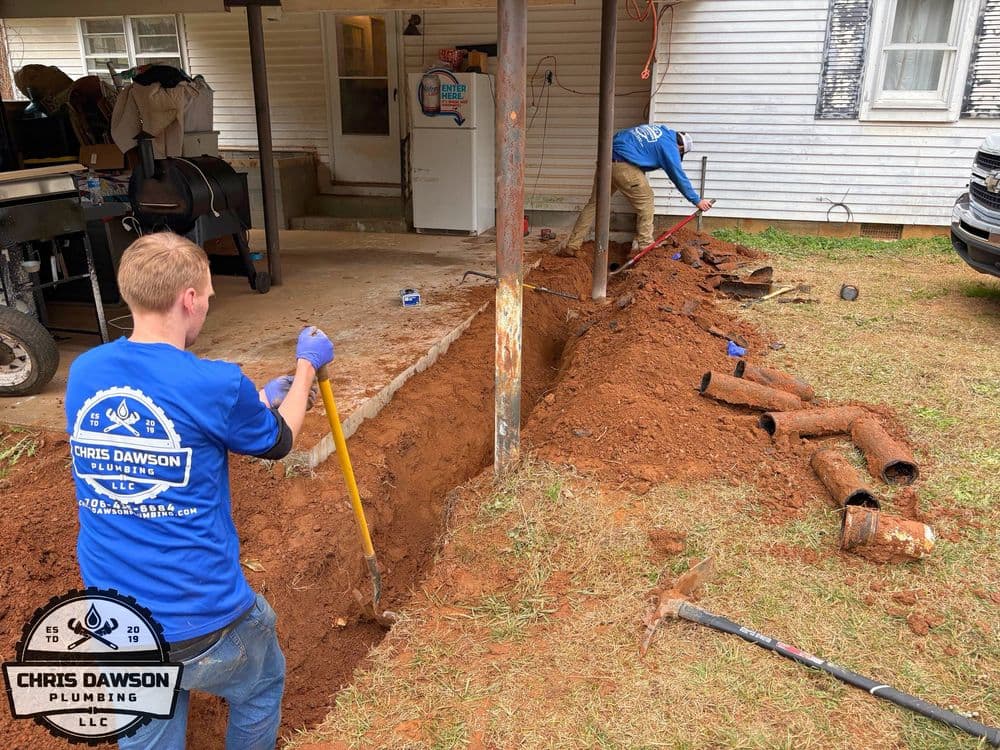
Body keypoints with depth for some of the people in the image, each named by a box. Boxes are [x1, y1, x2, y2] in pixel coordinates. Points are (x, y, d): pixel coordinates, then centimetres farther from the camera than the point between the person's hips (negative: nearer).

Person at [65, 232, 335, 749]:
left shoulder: (82, 374, -3)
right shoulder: (216, 384, -21)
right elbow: (278, 441, 0)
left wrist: (260, 401, 21)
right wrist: (306, 367, 16)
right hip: (202, 623, -5)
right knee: (261, 689, 27)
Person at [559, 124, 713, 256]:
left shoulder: (660, 129, 25)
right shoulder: (669, 146, 2)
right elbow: (679, 177, 5)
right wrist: (697, 200, 14)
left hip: (606, 159, 8)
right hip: (624, 166, -7)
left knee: (594, 204, 13)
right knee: (645, 200, 12)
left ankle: (571, 246, 11)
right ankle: (644, 245, 16)